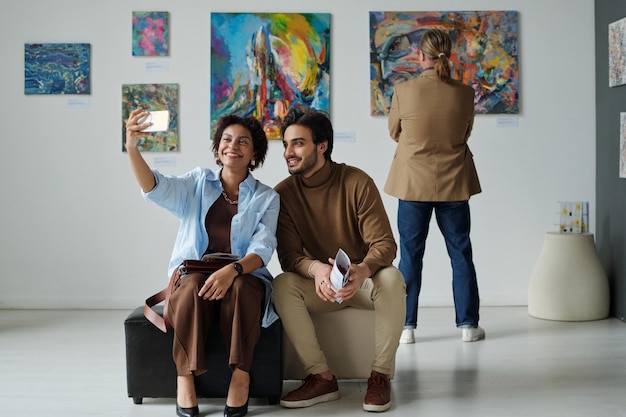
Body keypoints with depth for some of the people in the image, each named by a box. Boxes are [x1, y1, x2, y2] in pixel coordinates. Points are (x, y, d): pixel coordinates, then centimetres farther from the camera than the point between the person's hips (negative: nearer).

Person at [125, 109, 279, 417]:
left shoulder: (266, 198, 7)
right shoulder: (198, 183, 11)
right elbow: (156, 188, -8)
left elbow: (262, 249, -7)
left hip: (244, 279, 0)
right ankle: (185, 376, -25)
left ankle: (240, 375, -24)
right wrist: (131, 148, -26)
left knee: (240, 287, -33)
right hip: (192, 277, 1)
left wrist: (232, 271, -29)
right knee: (192, 286, -33)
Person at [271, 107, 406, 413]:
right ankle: (322, 377, -22)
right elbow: (288, 255, -12)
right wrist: (315, 269, -36)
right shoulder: (283, 193, -6)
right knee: (282, 285, -27)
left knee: (391, 278, -33)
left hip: (362, 281, -2)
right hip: (319, 285, 2)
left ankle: (380, 374, -20)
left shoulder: (357, 182, -13)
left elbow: (385, 244, -17)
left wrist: (363, 270, -40)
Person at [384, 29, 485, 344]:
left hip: (414, 184, -1)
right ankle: (468, 324, 17)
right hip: (454, 184, 1)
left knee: (410, 255, 7)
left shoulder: (403, 91, -11)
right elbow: (465, 133, 8)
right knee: (461, 253, 11)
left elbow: (394, 133, 3)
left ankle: (406, 326, 11)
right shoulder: (464, 93, -6)